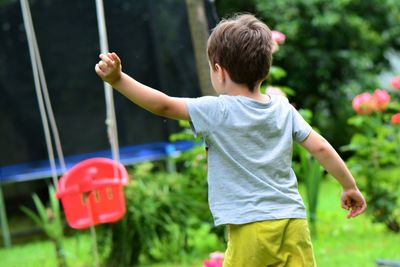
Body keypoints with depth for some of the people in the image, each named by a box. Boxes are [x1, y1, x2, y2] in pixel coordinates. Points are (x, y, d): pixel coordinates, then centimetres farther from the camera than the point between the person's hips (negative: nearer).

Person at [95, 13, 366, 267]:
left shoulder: (217, 112, -5)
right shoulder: (284, 108, 10)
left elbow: (163, 105, -10)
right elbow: (321, 148, 10)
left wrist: (118, 79, -11)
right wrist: (350, 186, 21)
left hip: (251, 227, -4)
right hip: (293, 221, 5)